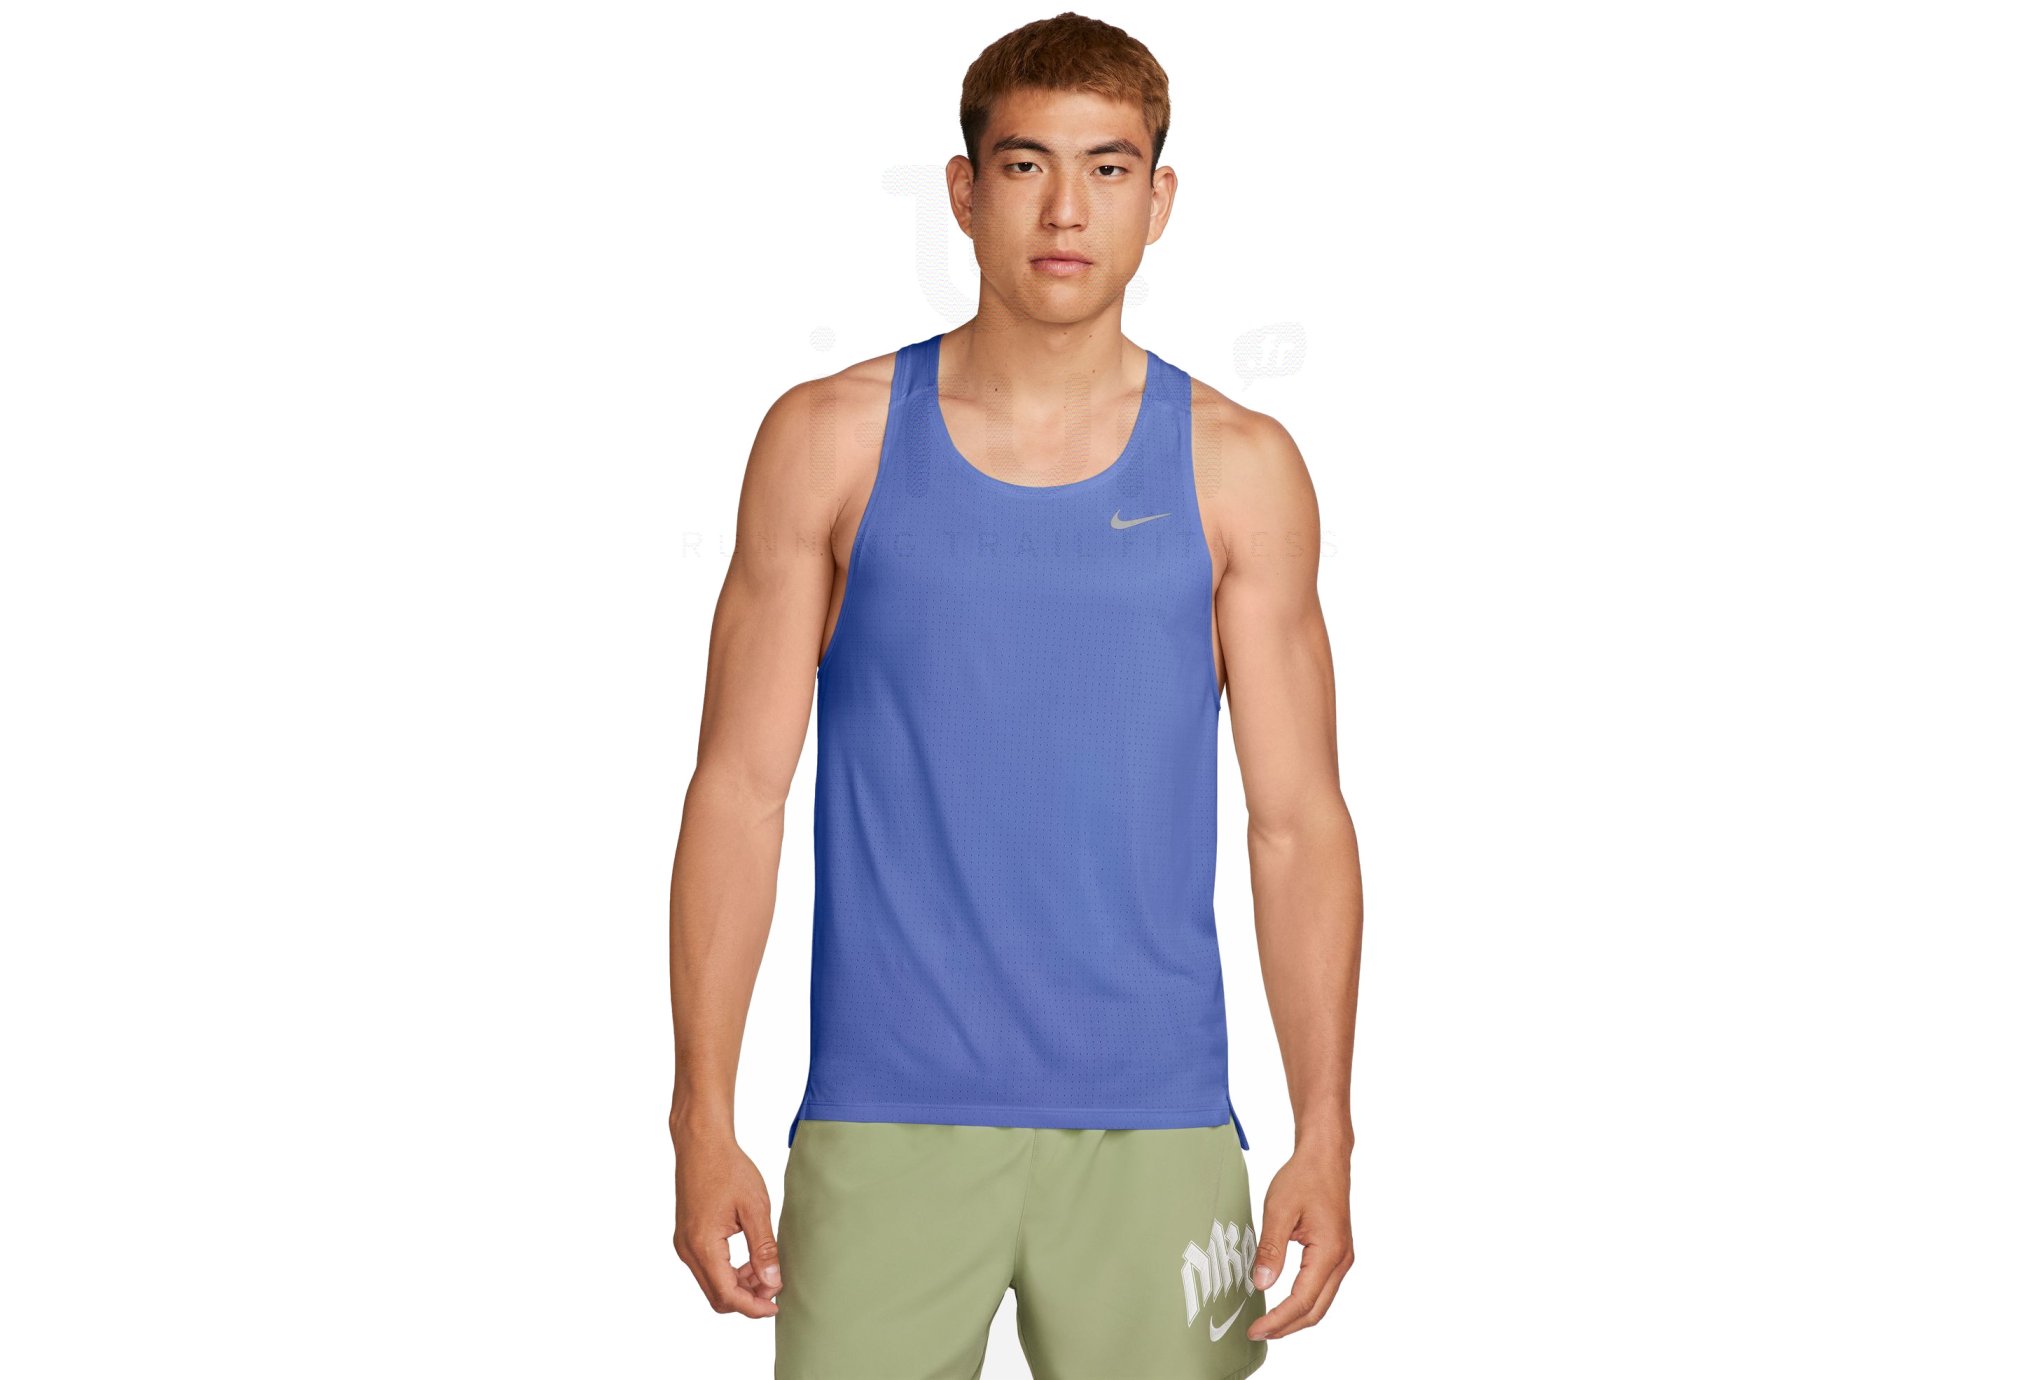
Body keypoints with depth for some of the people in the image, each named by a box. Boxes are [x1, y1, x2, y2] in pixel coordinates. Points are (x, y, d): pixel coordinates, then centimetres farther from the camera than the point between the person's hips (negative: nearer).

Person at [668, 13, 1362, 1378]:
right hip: (884, 1121, 0)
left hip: (1151, 1126, 1)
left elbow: (1299, 821, 4)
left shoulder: (1239, 470, 4)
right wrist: (705, 1118, -3)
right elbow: (740, 787, 3)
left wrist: (1327, 1136, -4)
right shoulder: (830, 442, 3)